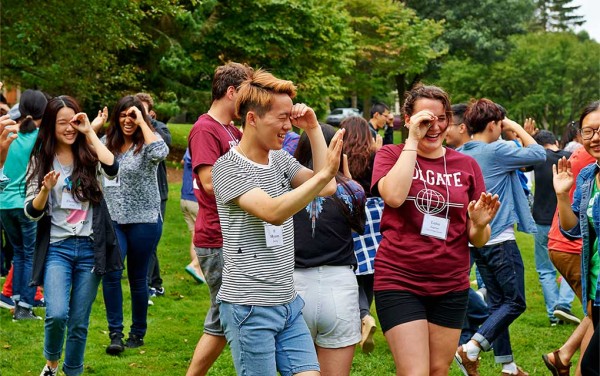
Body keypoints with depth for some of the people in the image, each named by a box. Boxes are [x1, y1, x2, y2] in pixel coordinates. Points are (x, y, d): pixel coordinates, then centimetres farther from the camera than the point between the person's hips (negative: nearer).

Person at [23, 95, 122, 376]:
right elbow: (32, 212, -1)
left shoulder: (89, 155, 3)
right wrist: (46, 189, -21)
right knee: (57, 314, -18)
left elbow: (113, 171, -20)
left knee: (79, 322, 5)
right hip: (57, 248, -1)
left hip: (90, 249, 1)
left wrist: (90, 133, -16)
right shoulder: (41, 160, 2)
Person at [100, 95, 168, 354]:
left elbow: (160, 152, -31)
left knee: (137, 278, 6)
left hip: (143, 220, -3)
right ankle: (115, 333, -6)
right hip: (113, 219, 3)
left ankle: (138, 333, 21)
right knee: (110, 273, -13)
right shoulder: (107, 142, 7)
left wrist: (143, 122, -23)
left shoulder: (146, 143, -7)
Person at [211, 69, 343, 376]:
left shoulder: (281, 159, 11)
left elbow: (326, 188, -2)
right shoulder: (228, 168, -11)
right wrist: (325, 174, -34)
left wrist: (313, 129, -2)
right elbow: (273, 212, -25)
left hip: (288, 302, 7)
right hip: (249, 307, -7)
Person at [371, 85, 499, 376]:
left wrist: (480, 224, -17)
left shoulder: (466, 165, 7)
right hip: (400, 282, -3)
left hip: (451, 286, 4)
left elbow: (478, 240, 7)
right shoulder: (391, 155, 1)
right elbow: (393, 196, -23)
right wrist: (412, 140, -17)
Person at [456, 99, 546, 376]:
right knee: (515, 302, 1)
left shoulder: (460, 155, 6)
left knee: (498, 302, 13)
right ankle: (471, 349, -11)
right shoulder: (496, 151, -15)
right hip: (500, 240, -8)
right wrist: (516, 128, 0)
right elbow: (538, 155, -10)